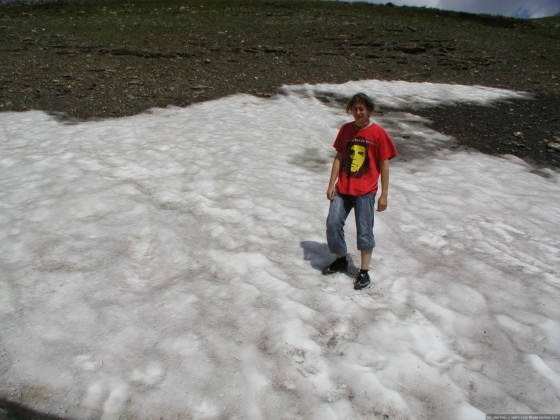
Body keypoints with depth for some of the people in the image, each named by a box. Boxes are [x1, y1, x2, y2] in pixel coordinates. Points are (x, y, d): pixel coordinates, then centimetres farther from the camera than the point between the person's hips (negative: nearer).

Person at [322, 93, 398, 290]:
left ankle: (364, 272, 16)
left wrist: (384, 195, -6)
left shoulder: (378, 133, -6)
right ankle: (341, 260, 27)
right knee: (333, 224, 4)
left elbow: (384, 165, -4)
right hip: (343, 188, 4)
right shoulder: (345, 130, 5)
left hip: (365, 190, -4)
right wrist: (331, 184, 3)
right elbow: (339, 158, 8)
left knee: (364, 231, 1)